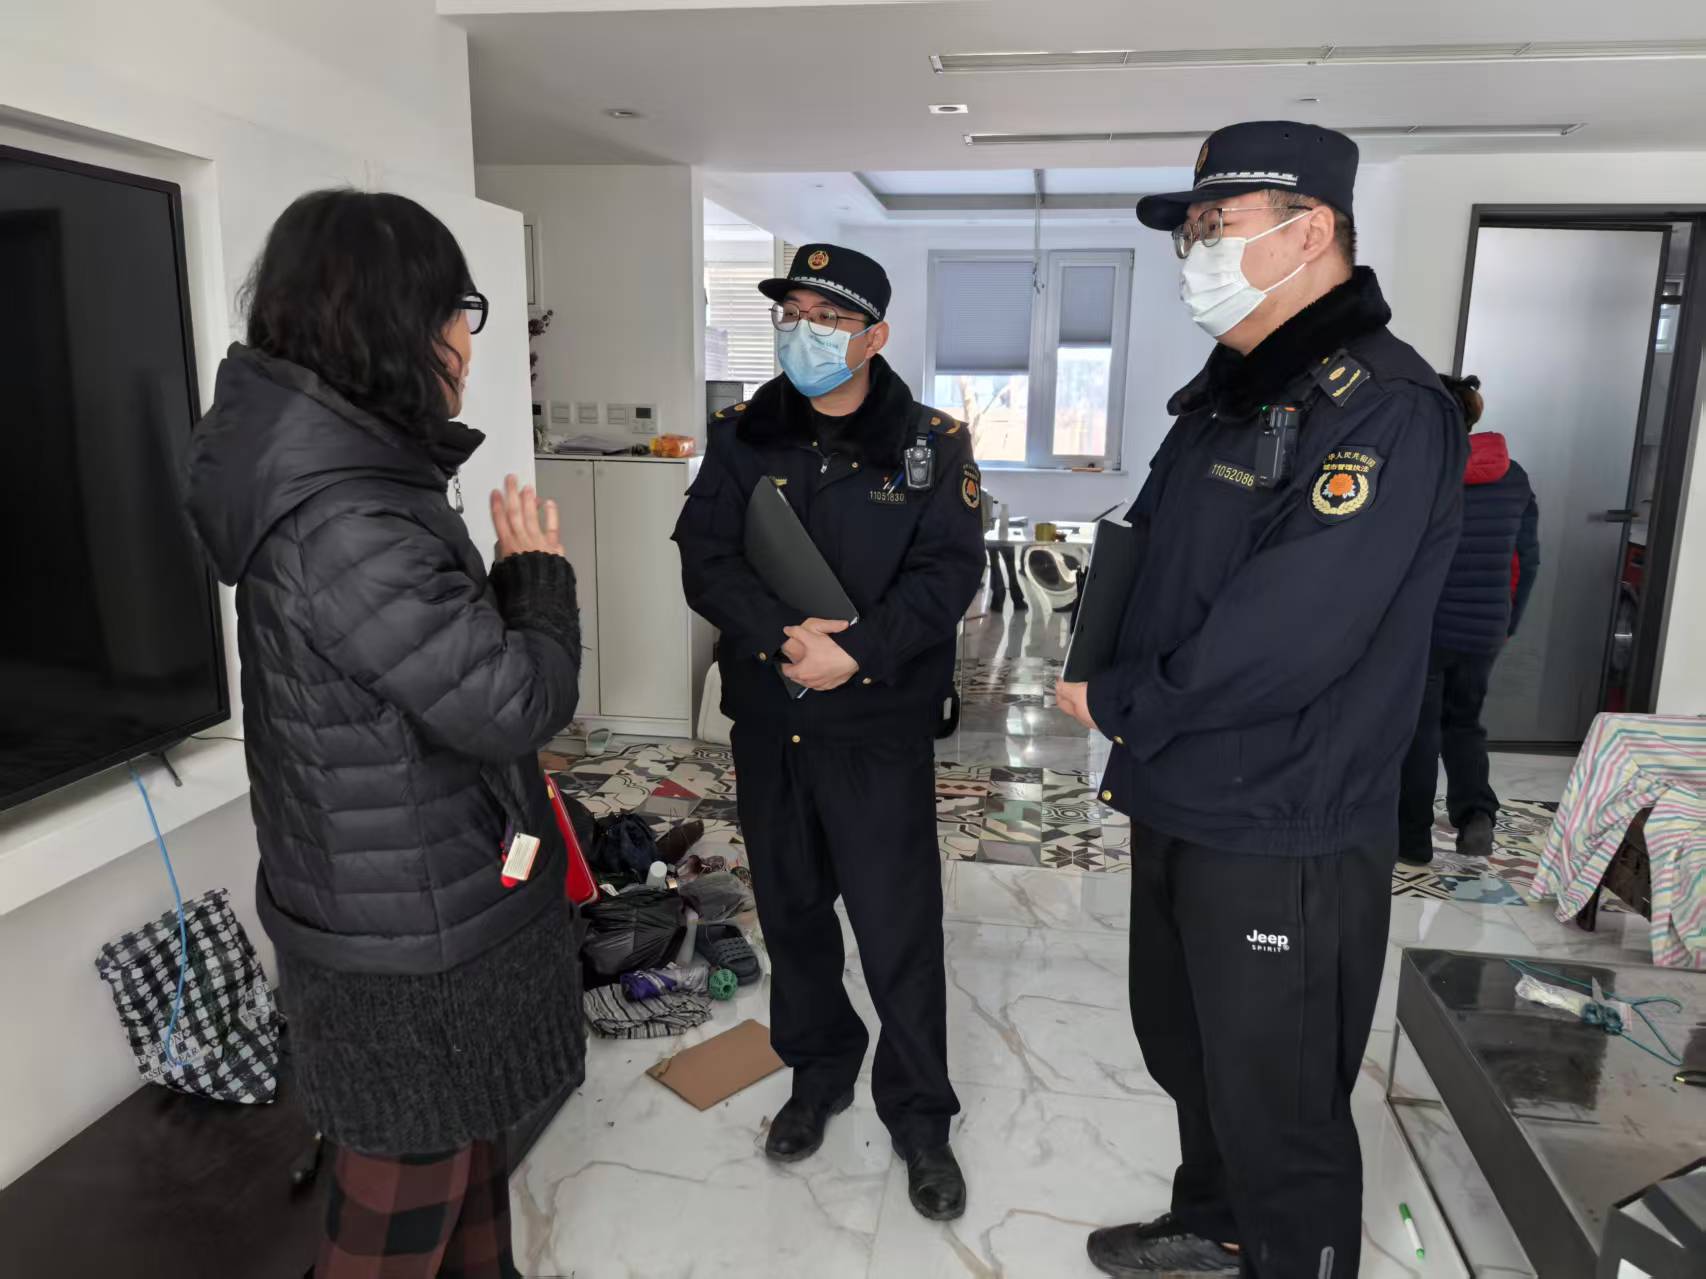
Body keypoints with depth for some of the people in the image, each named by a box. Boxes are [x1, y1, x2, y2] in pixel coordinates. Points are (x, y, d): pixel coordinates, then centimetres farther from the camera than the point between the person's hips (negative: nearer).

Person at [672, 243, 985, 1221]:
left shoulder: (932, 443, -3)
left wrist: (858, 651, -25)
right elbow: (706, 560, -6)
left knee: (899, 929, 3)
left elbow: (949, 573, -12)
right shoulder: (744, 436, 4)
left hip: (881, 729, -3)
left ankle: (920, 1114, 23)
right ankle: (819, 1069, 39)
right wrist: (787, 635, -23)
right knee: (792, 910, 17)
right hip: (768, 724, 3)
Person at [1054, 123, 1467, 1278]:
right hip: (1180, 806, 10)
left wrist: (1117, 705, -15)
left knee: (1277, 1102, 9)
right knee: (1184, 1046, 26)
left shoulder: (1381, 405, -19)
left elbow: (1284, 637, -28)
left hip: (1282, 839, -9)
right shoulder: (1225, 394, 11)